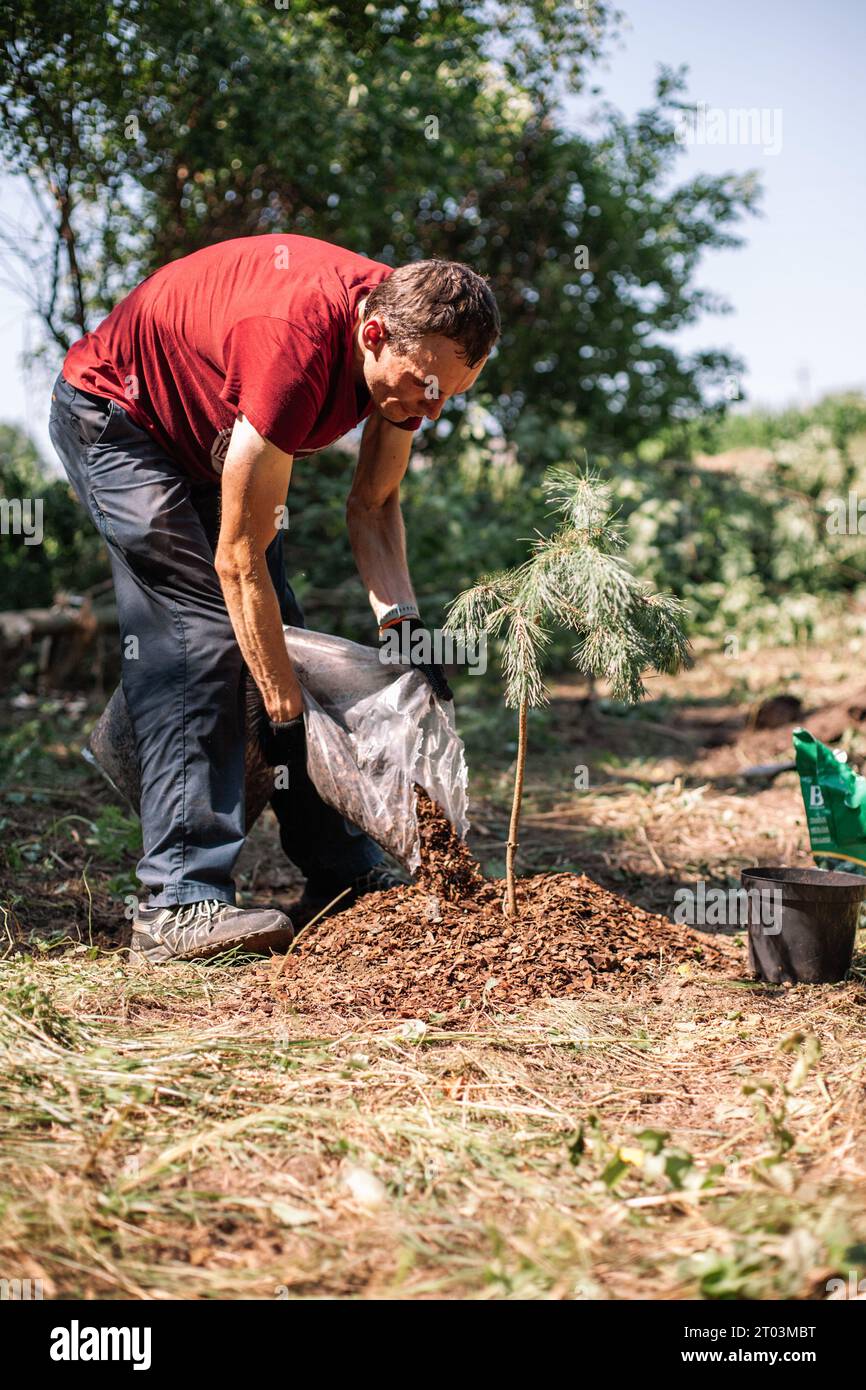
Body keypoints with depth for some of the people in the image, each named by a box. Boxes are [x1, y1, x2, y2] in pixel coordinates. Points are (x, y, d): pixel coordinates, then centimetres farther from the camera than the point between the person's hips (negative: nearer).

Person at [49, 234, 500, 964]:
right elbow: (239, 558, -33)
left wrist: (401, 621, -20)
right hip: (114, 413, -8)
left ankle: (344, 877, 7)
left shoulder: (413, 334, -17)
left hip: (211, 432, 8)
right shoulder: (295, 344, -40)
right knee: (198, 636, -21)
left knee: (277, 635, 3)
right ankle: (180, 903, -22)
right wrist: (284, 708, -28)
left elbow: (375, 500, -5)